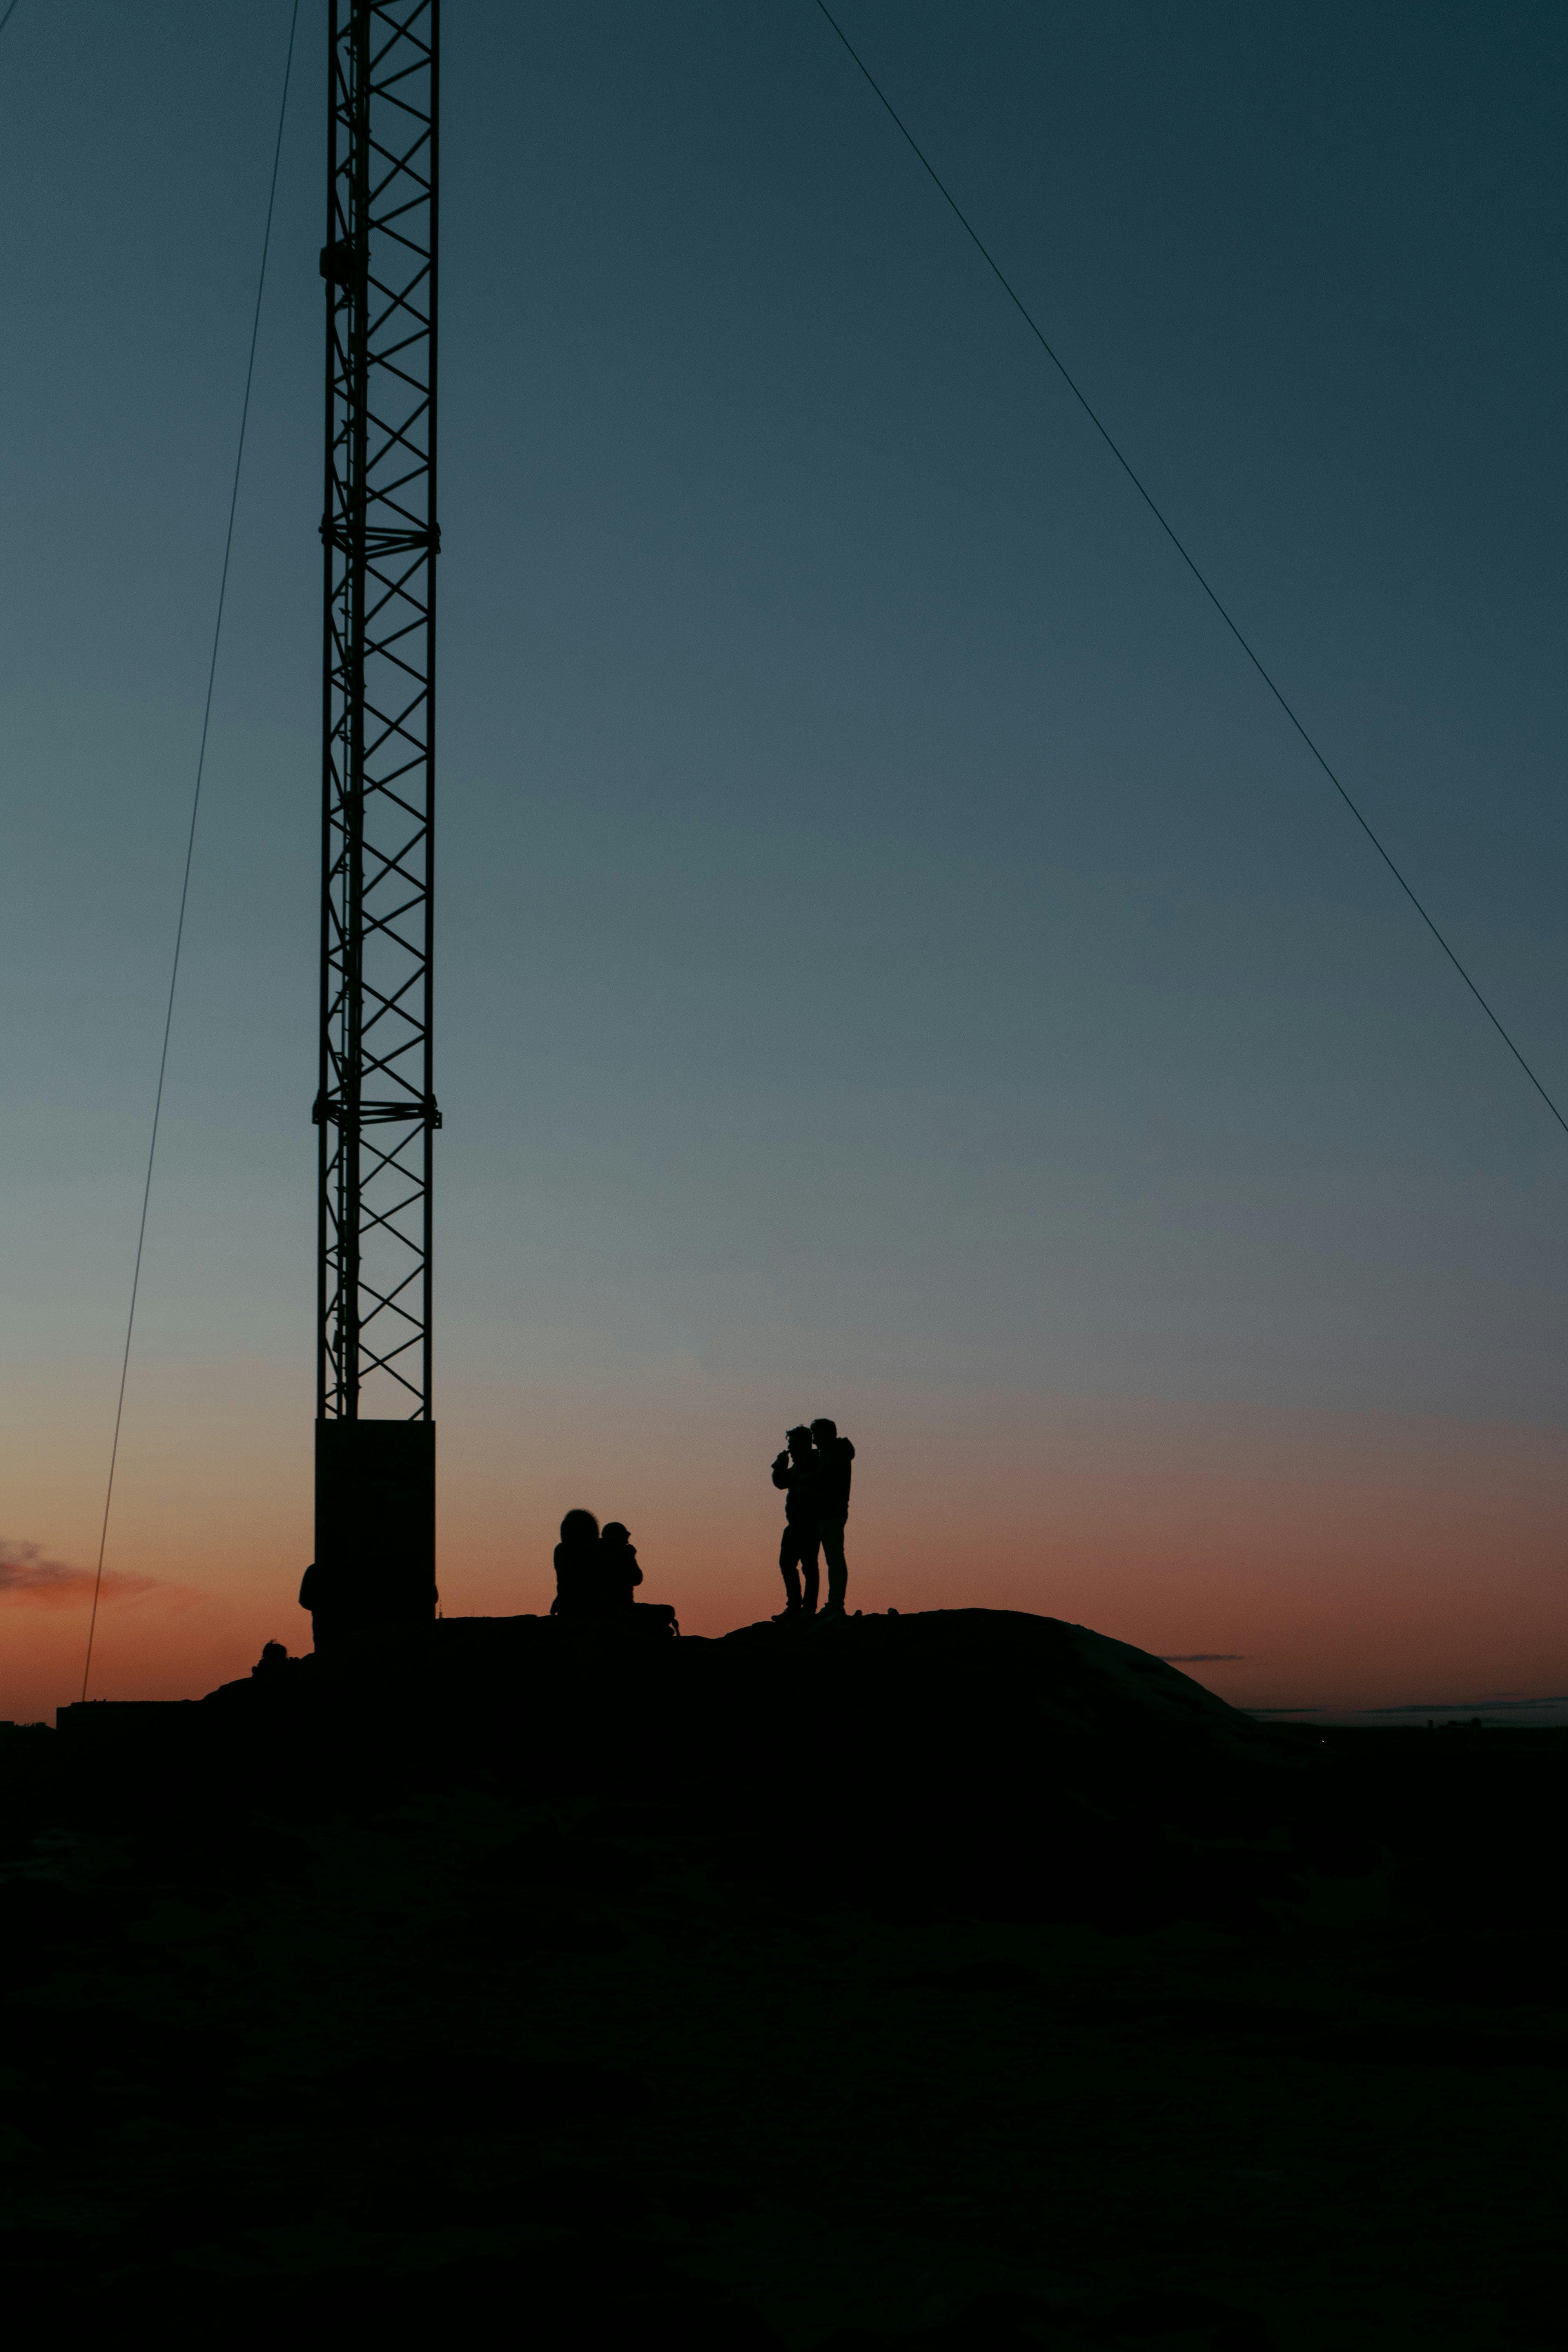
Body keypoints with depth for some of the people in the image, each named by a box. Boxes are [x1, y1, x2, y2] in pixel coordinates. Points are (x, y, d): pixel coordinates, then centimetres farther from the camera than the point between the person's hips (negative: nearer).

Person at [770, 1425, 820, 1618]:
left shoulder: (815, 1464, -9)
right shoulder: (797, 1467, 19)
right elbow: (781, 1482, 25)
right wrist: (780, 1464, 8)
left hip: (810, 1523, -10)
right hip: (796, 1524, 10)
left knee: (808, 1564, -8)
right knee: (787, 1562, 8)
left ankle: (809, 1608, -6)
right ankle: (794, 1606, 13)